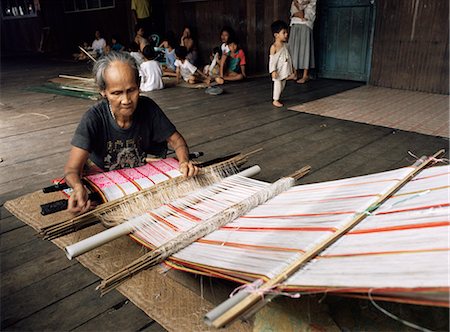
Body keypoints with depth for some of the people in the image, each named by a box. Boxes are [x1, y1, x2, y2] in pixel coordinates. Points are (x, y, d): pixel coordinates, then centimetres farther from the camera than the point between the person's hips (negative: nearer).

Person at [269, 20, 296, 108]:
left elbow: (289, 57, 15)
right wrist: (273, 71, -22)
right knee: (278, 84, -3)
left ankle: (277, 98, 28)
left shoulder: (285, 45, 7)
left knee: (283, 84, 13)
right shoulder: (274, 47, -14)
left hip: (285, 70, 7)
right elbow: (272, 60, -16)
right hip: (278, 70, -7)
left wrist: (292, 68, 17)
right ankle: (275, 100, 8)